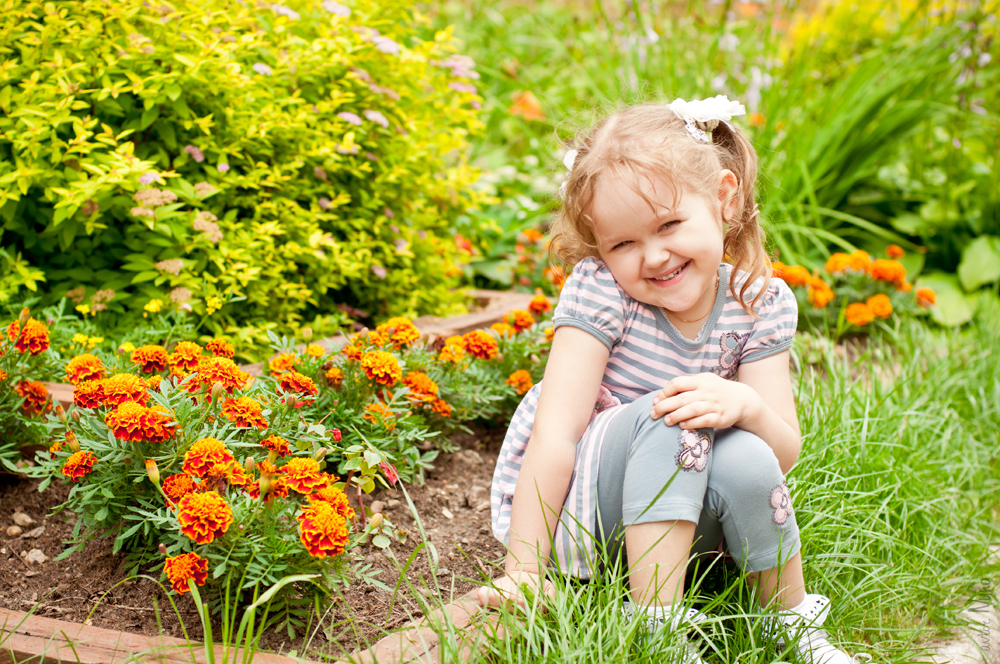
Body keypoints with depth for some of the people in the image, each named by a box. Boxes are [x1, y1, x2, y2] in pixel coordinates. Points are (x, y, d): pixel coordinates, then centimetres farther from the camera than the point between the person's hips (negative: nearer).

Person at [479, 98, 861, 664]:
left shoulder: (761, 304, -8)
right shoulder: (599, 290, -18)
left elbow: (785, 455, -11)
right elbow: (555, 433, -22)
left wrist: (745, 404, -33)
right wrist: (523, 569, -25)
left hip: (680, 515, 3)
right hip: (568, 508, -3)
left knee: (744, 458, -30)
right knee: (667, 419, -31)